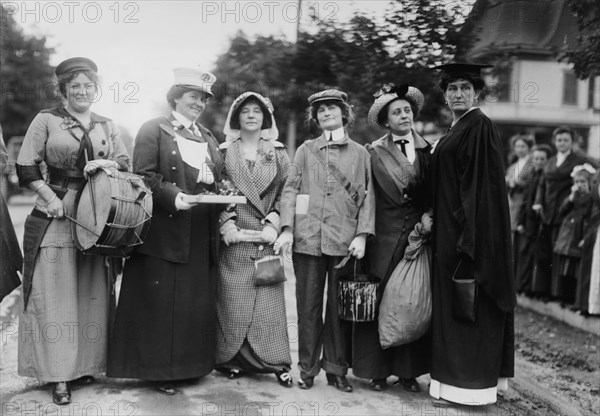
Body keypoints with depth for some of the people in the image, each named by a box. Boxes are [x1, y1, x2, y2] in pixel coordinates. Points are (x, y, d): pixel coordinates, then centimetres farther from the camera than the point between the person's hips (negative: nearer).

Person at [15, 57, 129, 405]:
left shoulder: (107, 126, 12)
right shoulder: (46, 120, 2)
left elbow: (126, 163, 12)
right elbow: (26, 167, -1)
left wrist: (106, 163, -9)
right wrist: (50, 197, -12)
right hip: (55, 216, -3)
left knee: (91, 294, 7)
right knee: (55, 294, -1)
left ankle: (85, 363, 20)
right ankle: (59, 375, 6)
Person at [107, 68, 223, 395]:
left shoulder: (208, 138, 19)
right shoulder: (154, 130, 0)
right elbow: (144, 177, -10)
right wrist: (173, 197, -23)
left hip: (202, 237, 6)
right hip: (164, 232, -6)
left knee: (199, 301, 10)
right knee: (162, 301, 0)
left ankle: (192, 363, 23)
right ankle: (159, 368, 12)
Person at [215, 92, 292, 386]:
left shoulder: (278, 154, 10)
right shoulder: (224, 152, 9)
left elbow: (286, 193, 4)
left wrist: (273, 223, -8)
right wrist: (227, 223, -8)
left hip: (266, 235, 0)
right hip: (234, 237, 0)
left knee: (268, 298, 0)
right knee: (233, 299, 1)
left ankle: (275, 361, 8)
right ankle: (233, 359, 12)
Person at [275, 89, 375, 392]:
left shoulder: (360, 153, 10)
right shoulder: (305, 150, 11)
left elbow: (368, 197, 6)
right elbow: (290, 190, 5)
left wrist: (362, 234, -5)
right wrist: (287, 228, -8)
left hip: (345, 241, 0)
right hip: (308, 239, 0)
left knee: (340, 307, 5)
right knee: (308, 307, 5)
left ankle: (336, 369, 17)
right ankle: (307, 369, 16)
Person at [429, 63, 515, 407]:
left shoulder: (481, 127, -11)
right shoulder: (455, 131, 17)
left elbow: (486, 186, -18)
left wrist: (469, 235, -22)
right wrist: (435, 221, 13)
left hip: (472, 232, -9)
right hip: (451, 232, 9)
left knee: (469, 309, -3)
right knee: (453, 307, 12)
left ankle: (468, 385, 7)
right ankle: (457, 379, 22)